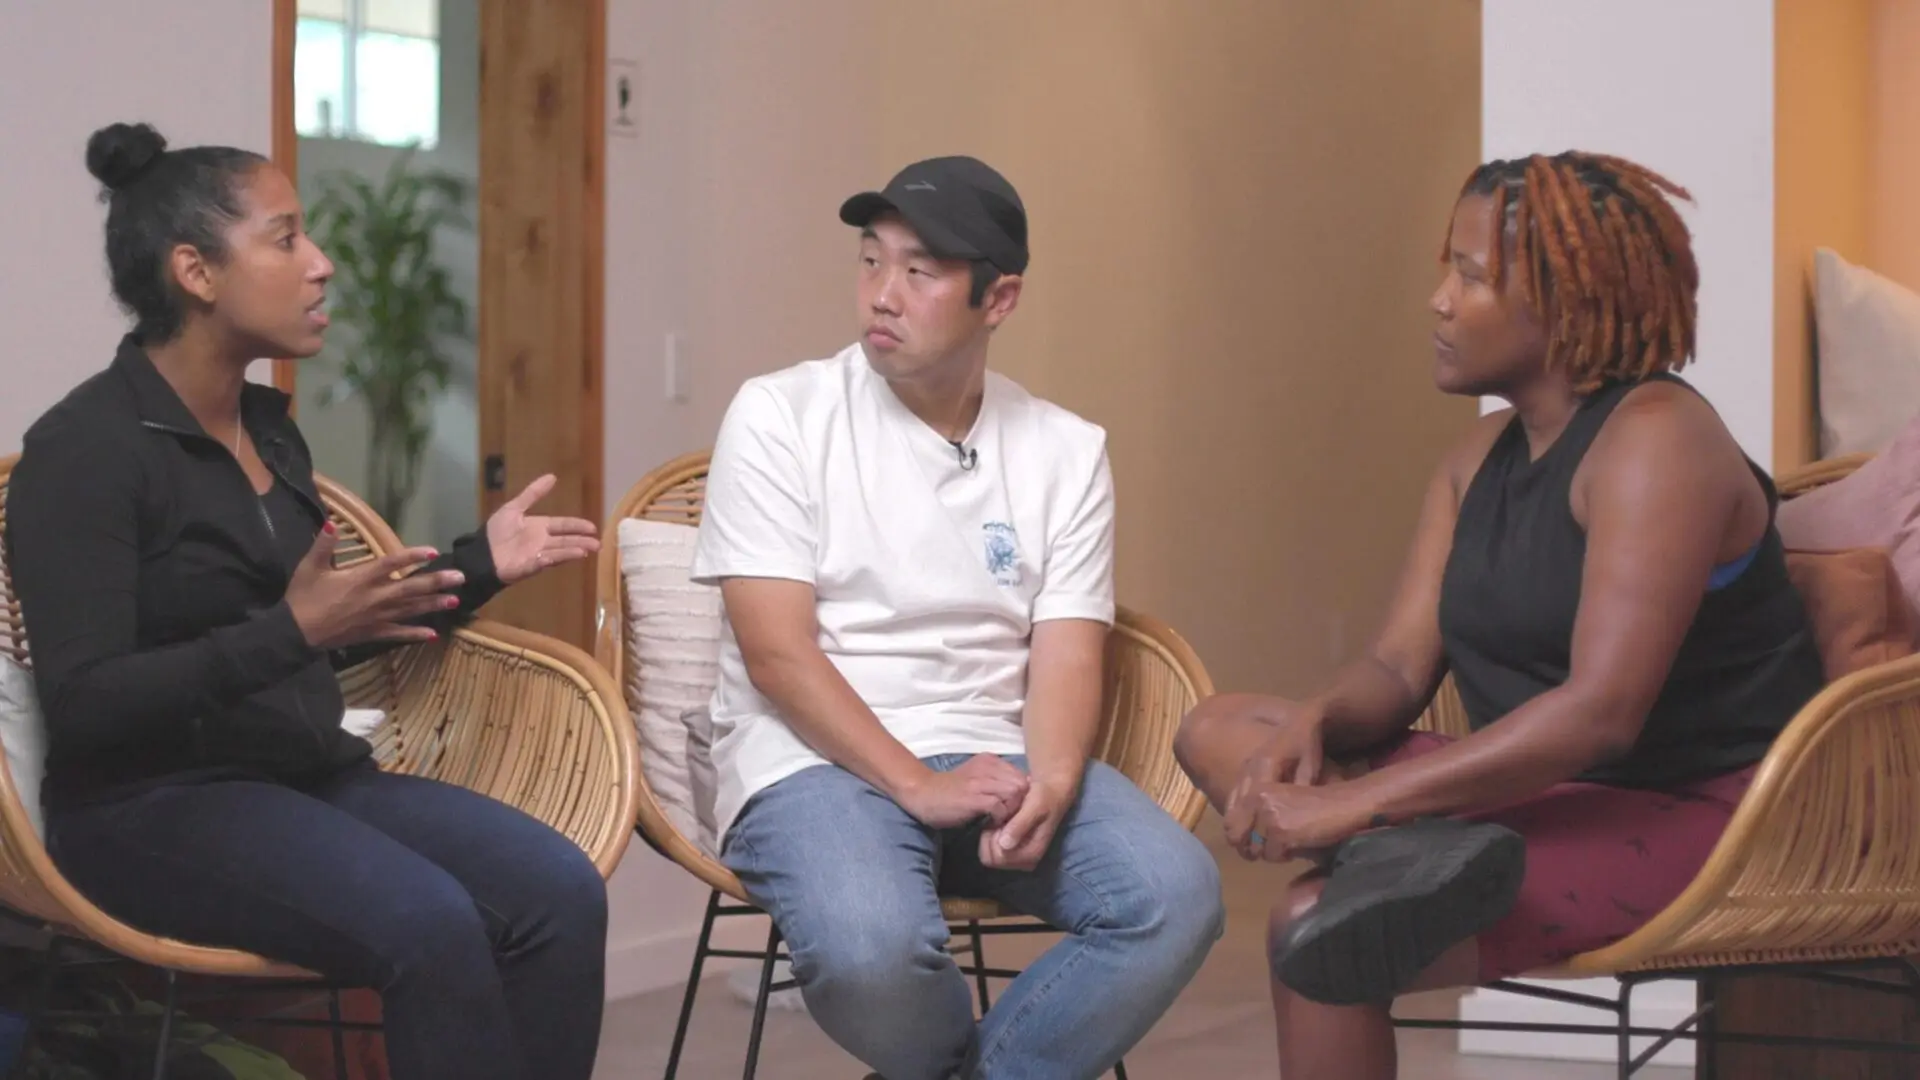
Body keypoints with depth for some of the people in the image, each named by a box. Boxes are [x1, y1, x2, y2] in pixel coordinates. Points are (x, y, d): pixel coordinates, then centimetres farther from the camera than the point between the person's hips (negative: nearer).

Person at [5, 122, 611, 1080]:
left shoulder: (268, 425, 13)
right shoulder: (85, 450, -11)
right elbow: (84, 706, -20)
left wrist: (477, 565, 16)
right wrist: (289, 631, -28)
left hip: (311, 775, 8)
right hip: (156, 804, -8)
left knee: (559, 893, -20)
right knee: (429, 925, -33)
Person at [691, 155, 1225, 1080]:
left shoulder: (1065, 450, 8)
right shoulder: (779, 416, -1)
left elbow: (1067, 659, 1)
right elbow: (777, 654, -9)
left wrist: (1049, 788, -21)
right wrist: (919, 786, -20)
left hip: (996, 759, 3)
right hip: (819, 760, -3)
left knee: (1175, 893, -24)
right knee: (871, 947, -35)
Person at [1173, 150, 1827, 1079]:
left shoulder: (1656, 437, -15)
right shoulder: (1481, 457, 14)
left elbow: (1601, 709, -25)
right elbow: (1400, 668, 7)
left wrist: (1358, 803, -27)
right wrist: (1315, 721, -18)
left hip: (1685, 819, -9)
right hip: (1535, 793, 9)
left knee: (1312, 934, -26)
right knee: (1218, 731, -4)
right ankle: (1402, 857, -33)